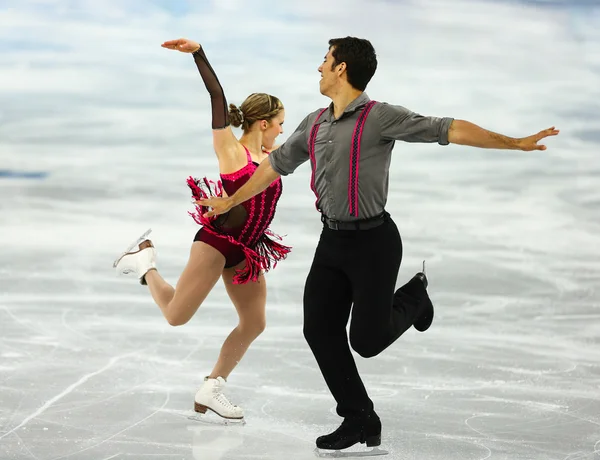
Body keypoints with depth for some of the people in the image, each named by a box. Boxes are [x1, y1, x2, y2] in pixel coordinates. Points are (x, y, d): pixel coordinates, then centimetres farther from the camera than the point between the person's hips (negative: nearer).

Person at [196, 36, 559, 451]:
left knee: (366, 340, -6)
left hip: (373, 240, -7)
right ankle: (359, 421, 13)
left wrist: (515, 143, -25)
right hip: (332, 240, 7)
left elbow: (449, 130, -18)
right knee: (319, 330, 1)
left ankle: (414, 294, 26)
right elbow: (275, 165, 22)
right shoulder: (314, 124, 8)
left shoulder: (380, 117, -13)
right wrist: (231, 201, 29)